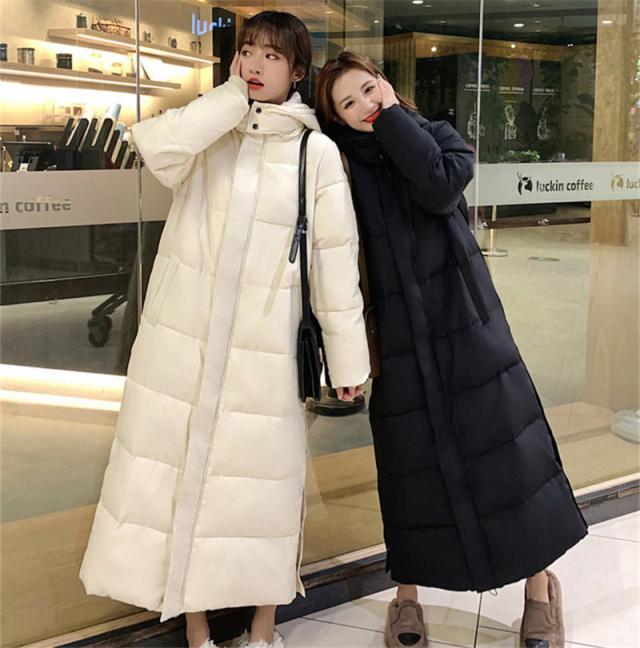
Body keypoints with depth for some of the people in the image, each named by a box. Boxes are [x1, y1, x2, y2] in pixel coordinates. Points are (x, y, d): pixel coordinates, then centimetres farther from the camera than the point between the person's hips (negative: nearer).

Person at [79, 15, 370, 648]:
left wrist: (347, 356, -1)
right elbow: (158, 146, -17)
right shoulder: (209, 128, 6)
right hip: (181, 337, 2)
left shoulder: (316, 151, 0)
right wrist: (233, 96, -9)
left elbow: (335, 257, -1)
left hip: (262, 347, -2)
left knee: (263, 476, 4)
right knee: (176, 466, 5)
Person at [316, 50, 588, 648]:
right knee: (410, 462, 5)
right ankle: (407, 598, 23)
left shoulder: (438, 136, 6)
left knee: (504, 446, -1)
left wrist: (392, 115, -9)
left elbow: (440, 189, -16)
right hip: (396, 335, 0)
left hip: (464, 319, 0)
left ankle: (541, 588, 16)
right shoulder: (344, 161, 4)